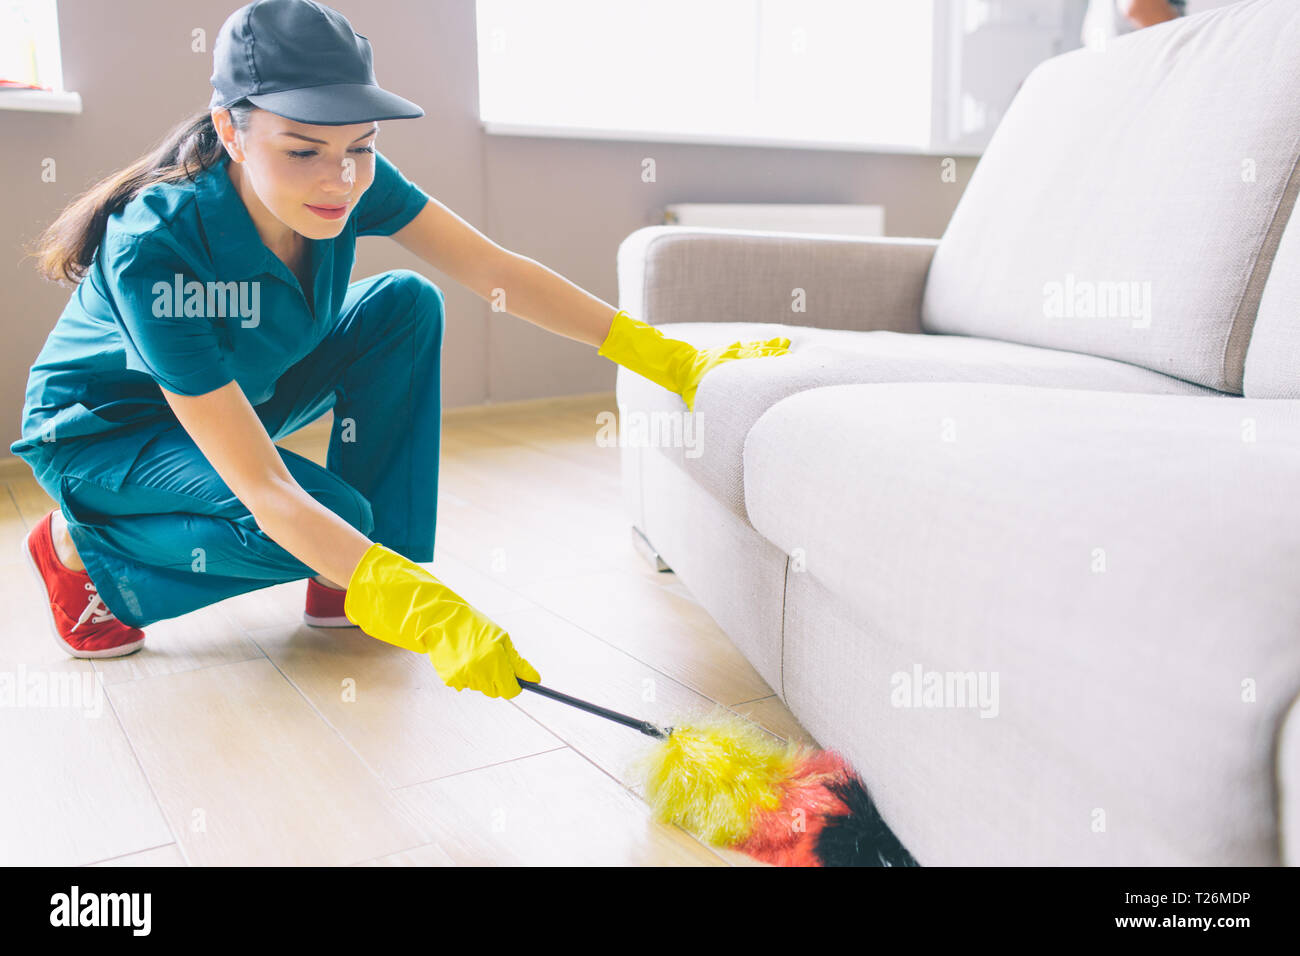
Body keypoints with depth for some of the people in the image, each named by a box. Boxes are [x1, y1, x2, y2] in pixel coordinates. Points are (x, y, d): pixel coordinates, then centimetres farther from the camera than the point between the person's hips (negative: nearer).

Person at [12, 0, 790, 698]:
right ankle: (83, 546, -3)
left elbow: (499, 274, -20)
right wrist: (427, 616, -48)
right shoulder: (154, 244, -38)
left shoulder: (353, 181, -22)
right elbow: (262, 489, -40)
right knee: (336, 515, -29)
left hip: (238, 390, 6)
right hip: (101, 431, -6)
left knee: (404, 305, -16)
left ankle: (344, 584, -9)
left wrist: (668, 357, -27)